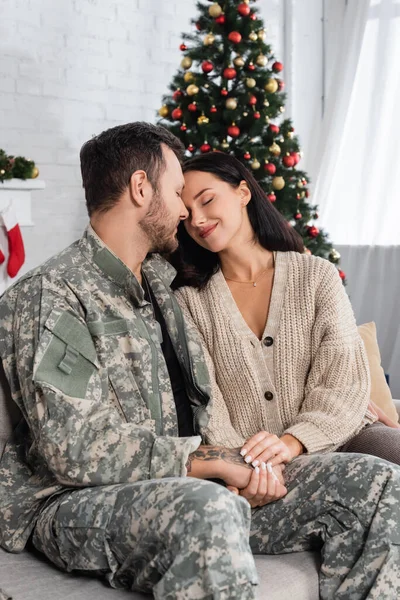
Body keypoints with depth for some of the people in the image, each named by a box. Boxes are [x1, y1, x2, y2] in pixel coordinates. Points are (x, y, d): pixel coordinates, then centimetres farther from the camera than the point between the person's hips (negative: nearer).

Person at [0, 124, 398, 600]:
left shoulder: (159, 282, 17)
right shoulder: (49, 295, -10)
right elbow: (78, 452, -20)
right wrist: (213, 460, -16)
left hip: (186, 486, 8)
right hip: (77, 505, -8)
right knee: (210, 509, -43)